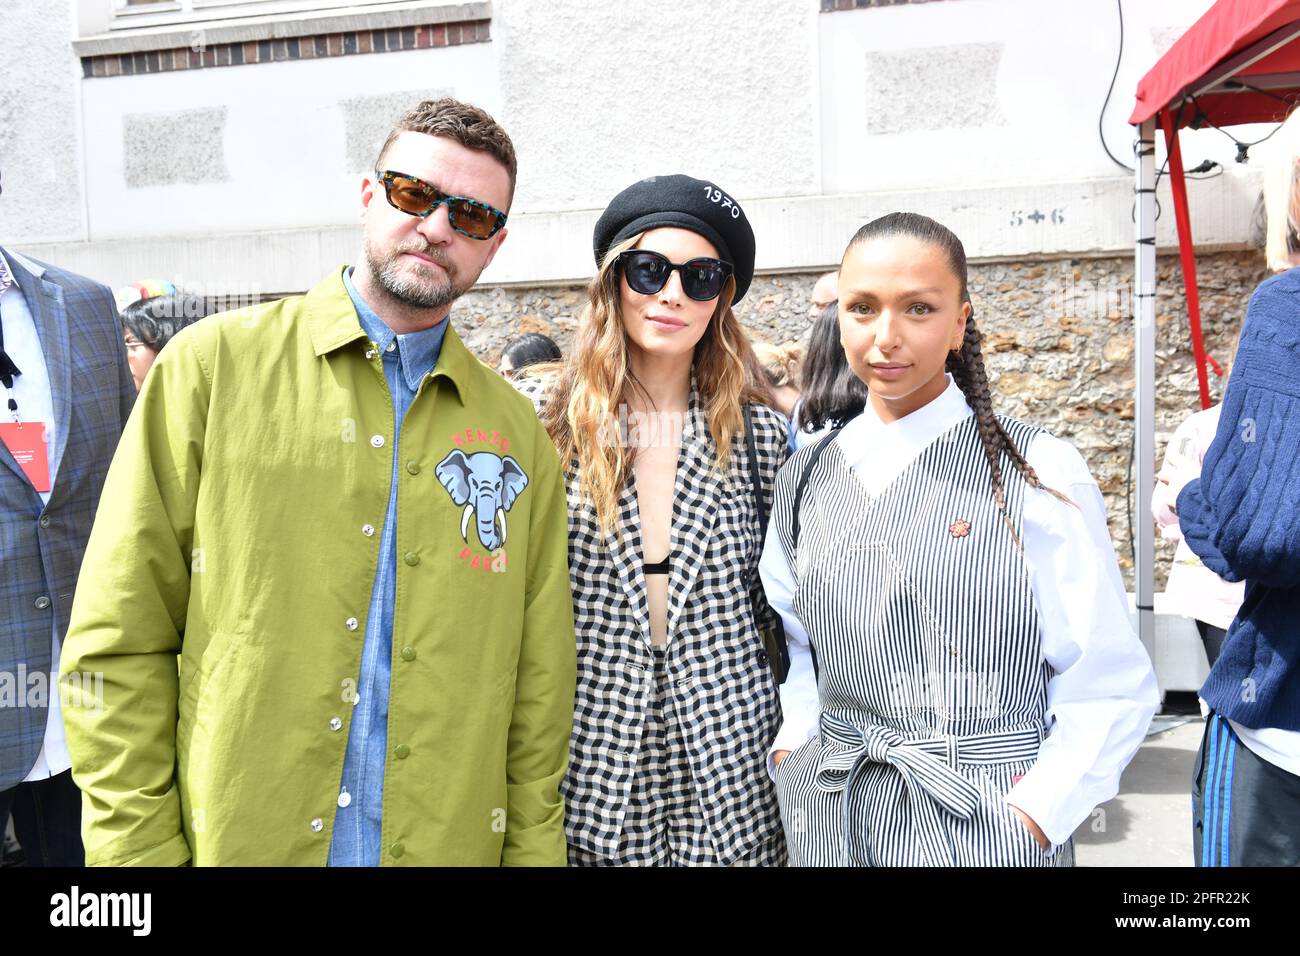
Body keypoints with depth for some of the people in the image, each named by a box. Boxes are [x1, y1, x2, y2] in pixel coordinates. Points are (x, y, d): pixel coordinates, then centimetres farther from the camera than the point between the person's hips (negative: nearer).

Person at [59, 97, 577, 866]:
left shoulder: (519, 434, 3)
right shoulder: (213, 365, -5)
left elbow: (539, 679, 3)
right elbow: (121, 643, -5)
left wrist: (532, 849, -1)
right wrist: (141, 847, -8)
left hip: (450, 843, 2)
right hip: (233, 837, -1)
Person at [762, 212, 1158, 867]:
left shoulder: (1040, 476, -10)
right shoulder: (805, 479, 2)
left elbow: (1109, 688, -8)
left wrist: (1030, 818, -14)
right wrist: (793, 750, 1)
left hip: (985, 823, -3)